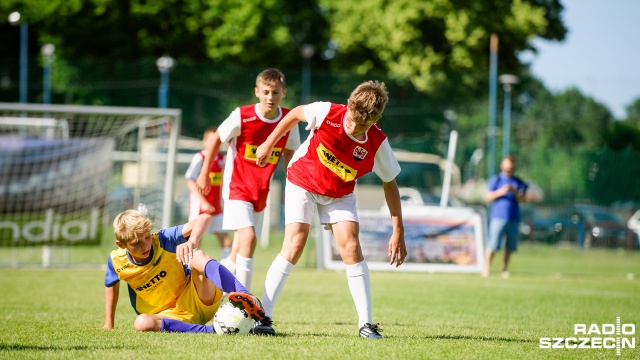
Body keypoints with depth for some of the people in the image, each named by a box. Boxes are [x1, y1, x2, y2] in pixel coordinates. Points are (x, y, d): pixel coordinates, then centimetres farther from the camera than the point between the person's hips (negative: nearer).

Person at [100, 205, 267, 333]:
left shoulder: (162, 240, -13)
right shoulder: (117, 261, -4)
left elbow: (204, 218, -26)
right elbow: (111, 285, 21)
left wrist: (192, 242, -45)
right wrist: (108, 324, 20)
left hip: (197, 300, -2)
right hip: (173, 316, 2)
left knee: (197, 257, -31)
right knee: (142, 323, -34)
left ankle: (246, 300, -50)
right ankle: (209, 330, -35)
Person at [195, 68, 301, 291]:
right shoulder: (242, 116, -17)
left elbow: (289, 154, 12)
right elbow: (215, 141, -2)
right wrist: (204, 174, 3)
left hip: (261, 192, 5)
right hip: (237, 187, -5)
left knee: (241, 249, 11)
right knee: (248, 237, -23)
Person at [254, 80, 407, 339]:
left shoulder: (377, 144, -25)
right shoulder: (328, 113, -29)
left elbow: (389, 183, -12)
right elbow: (296, 114, -7)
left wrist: (398, 232, -13)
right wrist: (269, 144, 1)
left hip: (339, 194, 2)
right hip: (302, 183, -2)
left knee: (351, 247, -13)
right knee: (294, 246, -15)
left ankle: (366, 324, -8)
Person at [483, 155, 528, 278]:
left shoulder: (518, 182, 12)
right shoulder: (495, 180, 7)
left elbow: (522, 200, 4)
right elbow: (489, 197, 2)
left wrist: (515, 192, -14)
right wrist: (501, 192, -14)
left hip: (514, 218, 3)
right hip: (498, 217, -3)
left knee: (510, 246, 1)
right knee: (493, 245, -9)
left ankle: (504, 269, 9)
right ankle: (486, 268, -5)